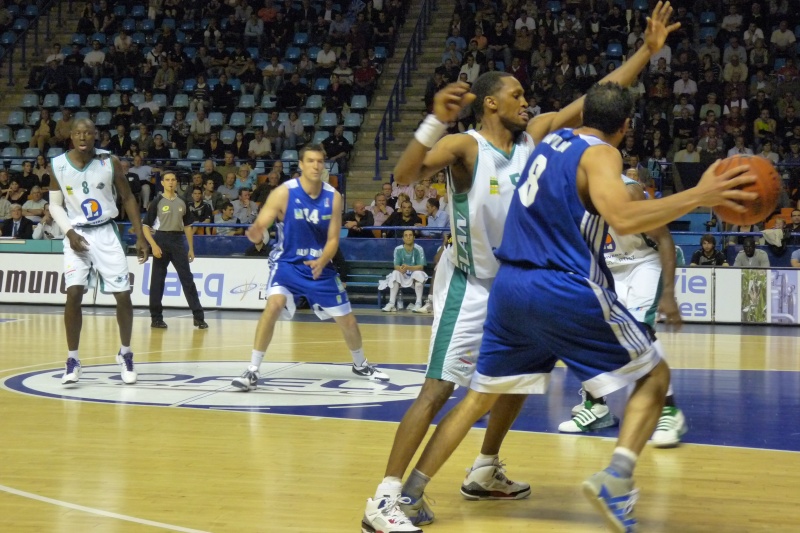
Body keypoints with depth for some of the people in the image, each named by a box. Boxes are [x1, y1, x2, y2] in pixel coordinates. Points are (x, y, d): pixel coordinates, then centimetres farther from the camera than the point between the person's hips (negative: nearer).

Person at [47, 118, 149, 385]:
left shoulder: (110, 161, -6)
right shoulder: (58, 165, -5)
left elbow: (128, 198, 2)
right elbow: (55, 204, 4)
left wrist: (140, 237, -1)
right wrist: (70, 233, -12)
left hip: (105, 233, 0)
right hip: (77, 235, 0)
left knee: (123, 295, -2)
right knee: (73, 295, -12)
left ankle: (125, 354, 17)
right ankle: (72, 358, -1)